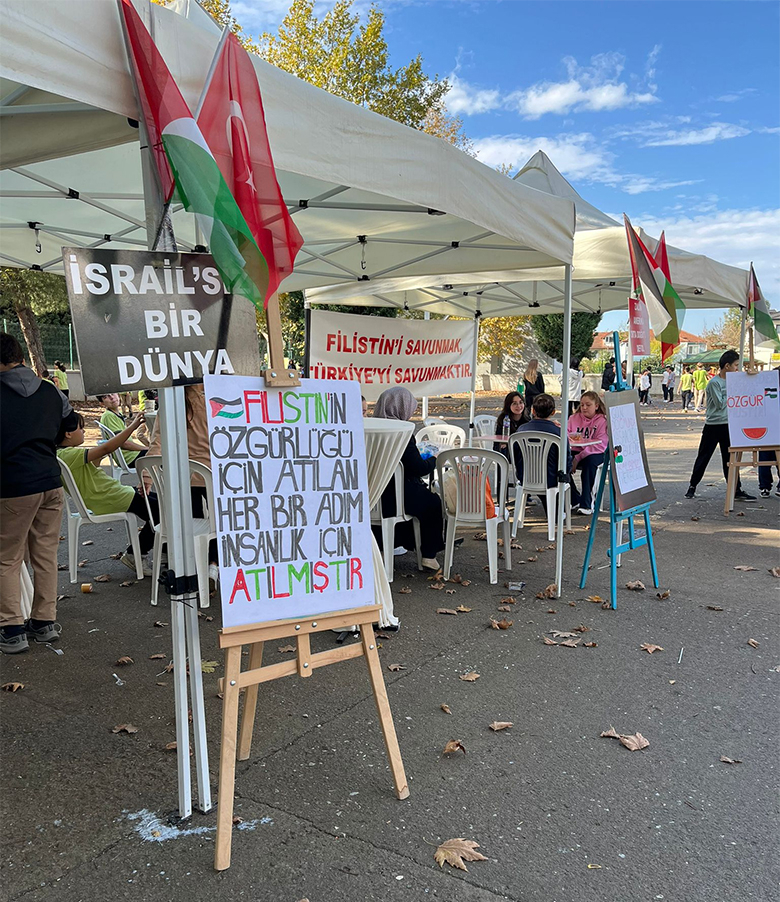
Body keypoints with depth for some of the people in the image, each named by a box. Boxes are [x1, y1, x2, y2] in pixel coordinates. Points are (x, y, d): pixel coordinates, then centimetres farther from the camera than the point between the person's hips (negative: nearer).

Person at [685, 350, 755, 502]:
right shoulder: (714, 383, -13)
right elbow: (720, 404, -17)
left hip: (728, 425, 7)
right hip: (713, 425, -7)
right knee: (703, 457, 3)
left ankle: (736, 490, 10)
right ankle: (692, 486, 16)